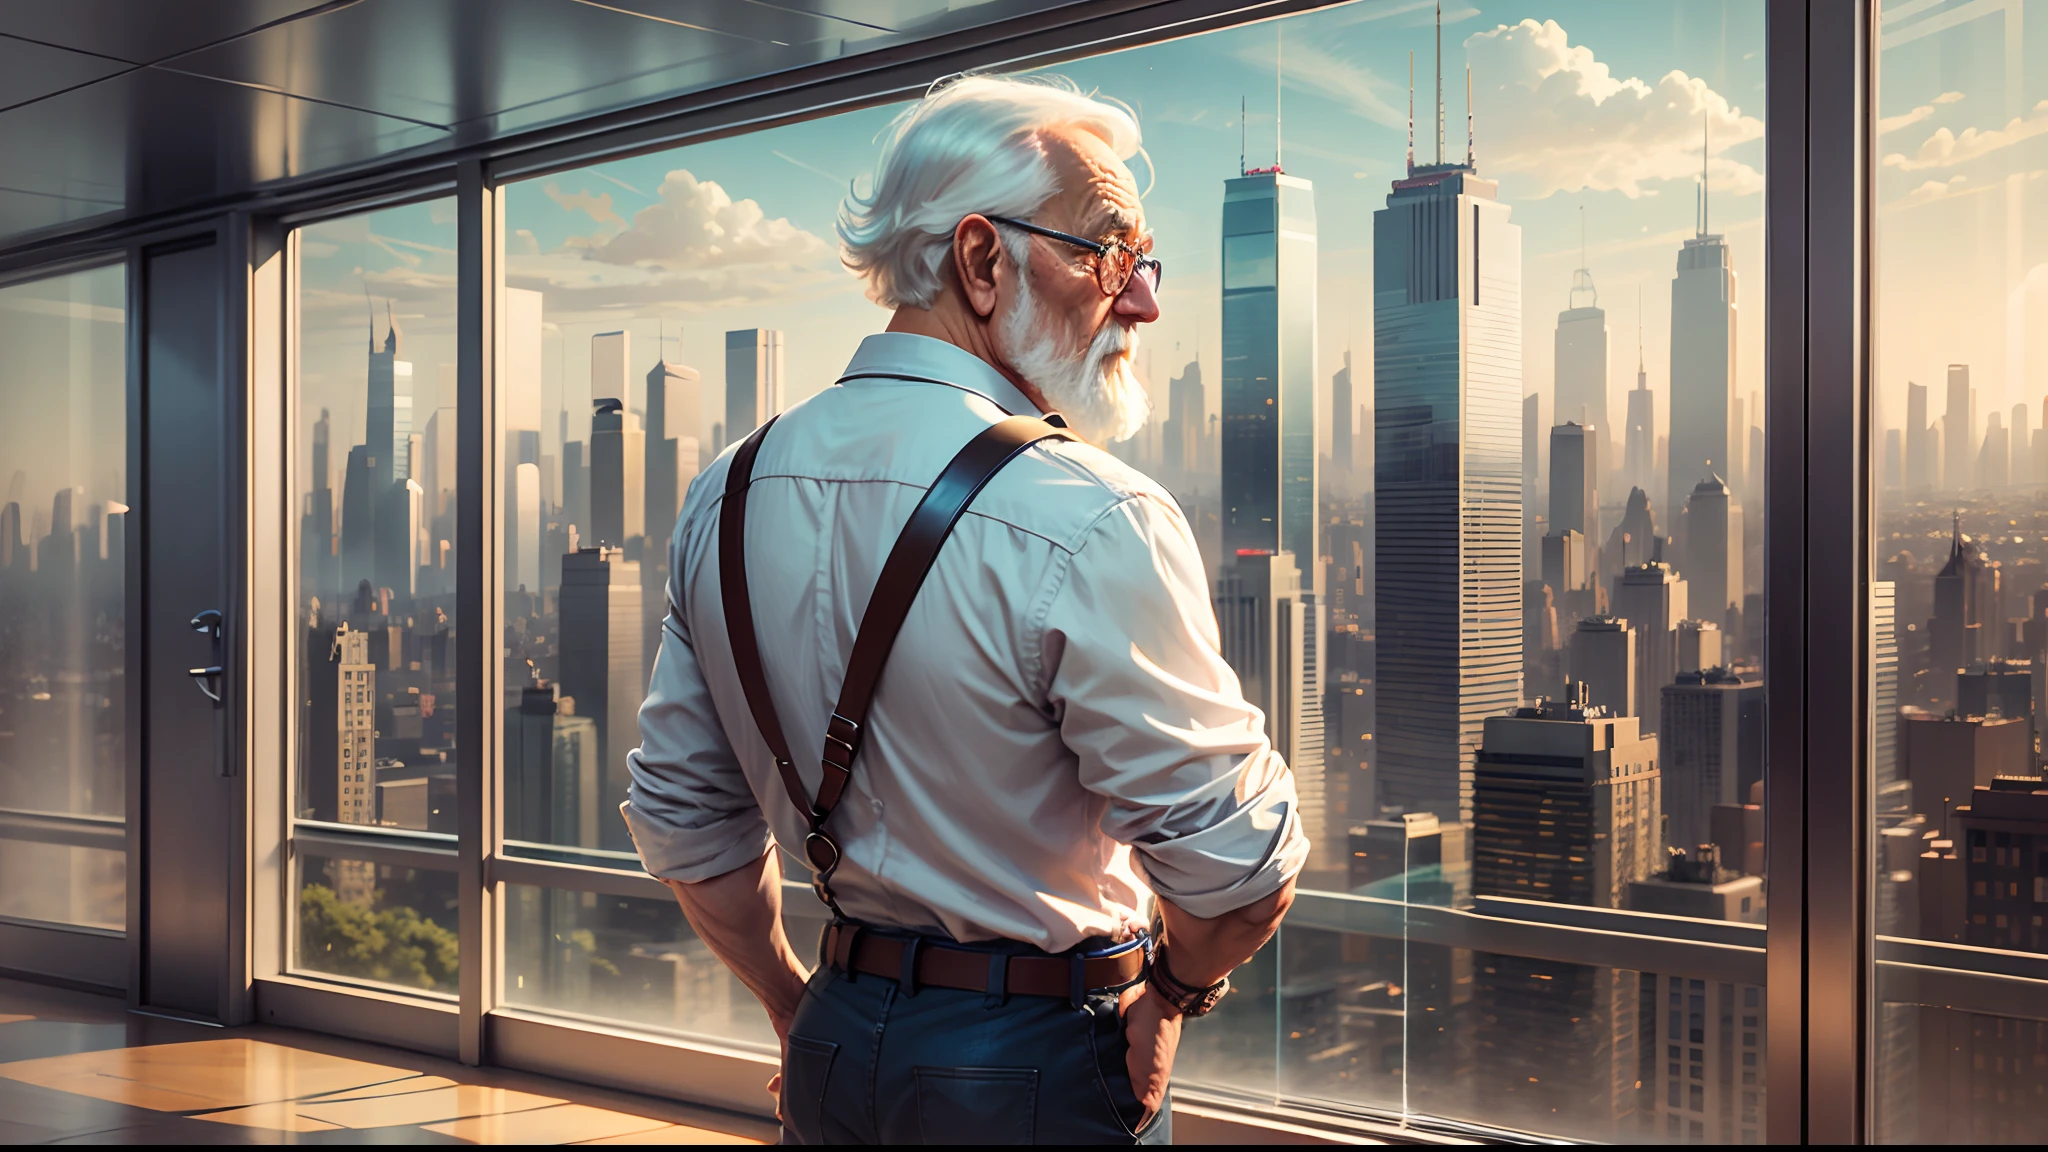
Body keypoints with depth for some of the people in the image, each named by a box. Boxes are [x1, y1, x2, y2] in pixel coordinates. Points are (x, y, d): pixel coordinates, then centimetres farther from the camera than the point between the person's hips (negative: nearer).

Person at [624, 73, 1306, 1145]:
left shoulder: (725, 498, -1)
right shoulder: (1090, 524, -23)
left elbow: (680, 816, 7)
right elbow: (1241, 861, -21)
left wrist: (804, 1016, 17)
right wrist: (1173, 989, -1)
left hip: (832, 1052, 6)